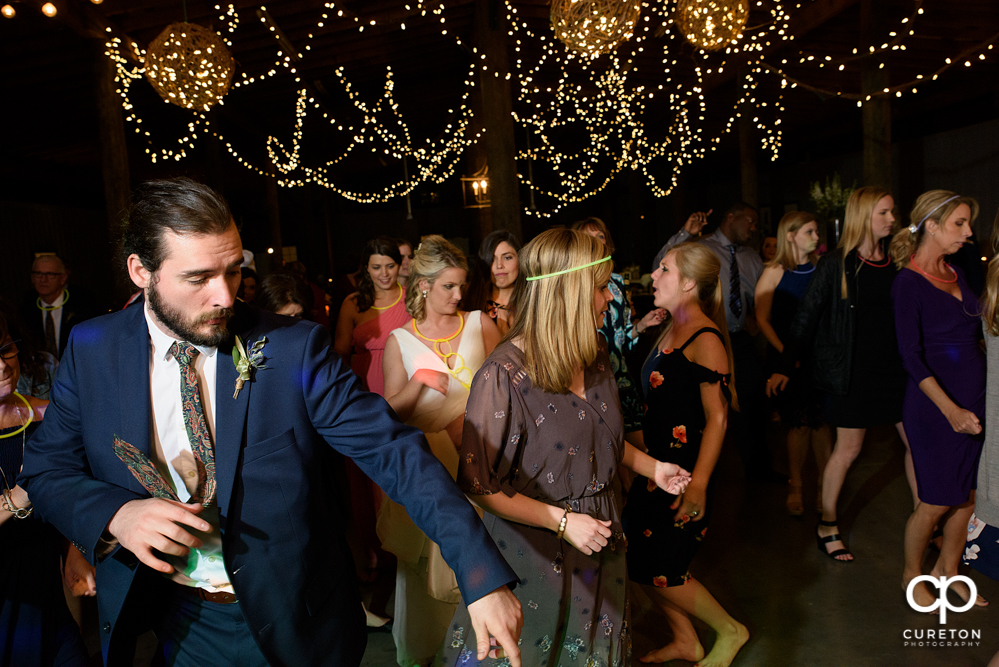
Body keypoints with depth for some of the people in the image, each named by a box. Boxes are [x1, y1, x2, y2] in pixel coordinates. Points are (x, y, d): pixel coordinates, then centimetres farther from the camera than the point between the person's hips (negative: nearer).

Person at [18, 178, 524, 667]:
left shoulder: (295, 349, -19)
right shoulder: (92, 350, -8)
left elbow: (394, 452, -22)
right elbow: (44, 469, 0)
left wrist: (484, 575, -29)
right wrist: (114, 514, -23)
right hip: (178, 625, 2)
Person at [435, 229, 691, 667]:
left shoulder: (595, 360, -1)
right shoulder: (503, 376, -24)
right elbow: (478, 485, -20)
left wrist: (652, 467, 3)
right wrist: (562, 520, -20)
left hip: (601, 545, 7)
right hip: (535, 550, -6)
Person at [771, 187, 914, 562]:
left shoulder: (897, 260, 6)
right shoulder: (835, 266, -7)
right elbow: (806, 317, -5)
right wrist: (786, 367, -8)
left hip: (895, 368, 5)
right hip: (854, 371, -5)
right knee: (848, 449, 3)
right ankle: (826, 527, 19)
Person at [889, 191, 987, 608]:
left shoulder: (955, 275, 9)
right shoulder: (909, 283, -13)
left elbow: (974, 334, 15)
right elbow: (912, 357, -17)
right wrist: (950, 410, -21)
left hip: (974, 403, 7)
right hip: (935, 409, -7)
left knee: (967, 495, 15)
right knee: (936, 502, 4)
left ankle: (948, 569, 34)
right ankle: (911, 575, 26)